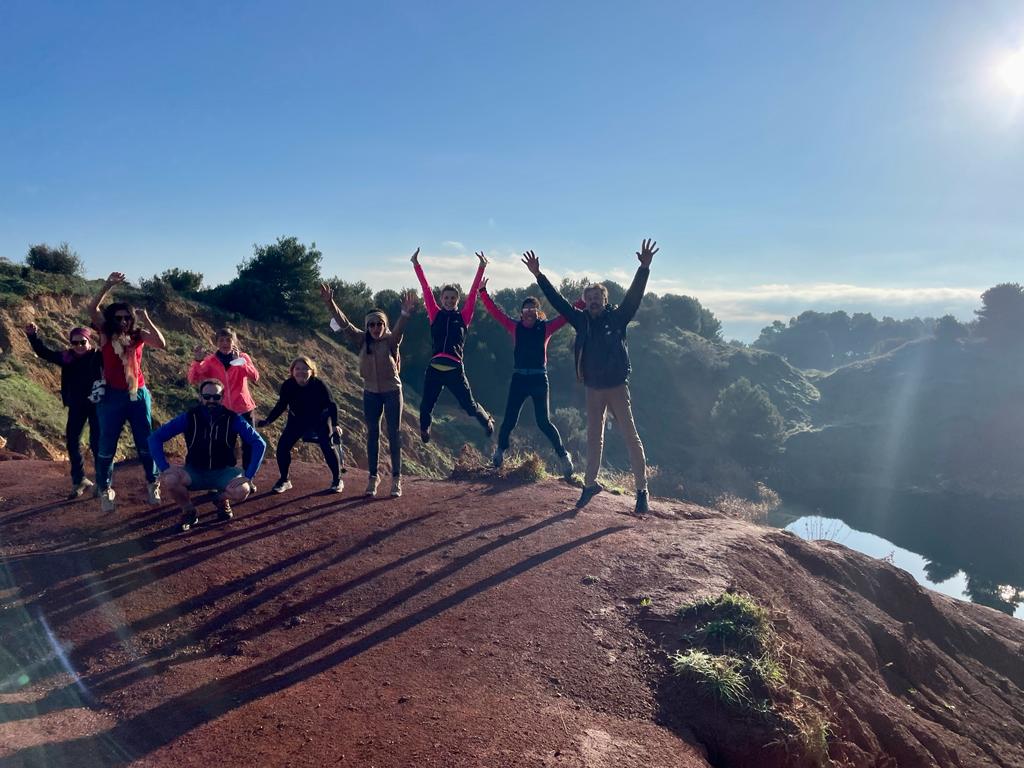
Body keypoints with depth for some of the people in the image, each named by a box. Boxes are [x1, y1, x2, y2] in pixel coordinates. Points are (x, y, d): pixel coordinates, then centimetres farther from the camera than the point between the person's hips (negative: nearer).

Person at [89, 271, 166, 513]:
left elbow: (161, 344, -16)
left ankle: (152, 484, 23)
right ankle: (105, 491, 16)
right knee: (107, 446, 4)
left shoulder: (139, 335, 1)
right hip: (112, 396, -1)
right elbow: (92, 309, -14)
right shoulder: (106, 334, -1)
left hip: (138, 395, 1)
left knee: (146, 443, 7)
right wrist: (109, 285, -22)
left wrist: (146, 320, -15)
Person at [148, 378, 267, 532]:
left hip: (223, 472, 0)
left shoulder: (232, 418, -11)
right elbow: (155, 438, -8)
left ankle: (222, 499, 8)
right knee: (168, 480, -30)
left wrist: (248, 476, -22)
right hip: (195, 472, 1)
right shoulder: (189, 417, -10)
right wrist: (165, 467, -20)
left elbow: (259, 444, -13)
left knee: (242, 490, -31)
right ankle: (189, 510, 1)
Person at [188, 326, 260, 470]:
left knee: (248, 445, 3)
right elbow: (193, 380, -12)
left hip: (243, 409, 0)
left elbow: (255, 377, -20)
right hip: (221, 411, 0)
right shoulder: (210, 361, -1)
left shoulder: (243, 357, -3)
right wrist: (197, 361, -25)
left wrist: (239, 361, -31)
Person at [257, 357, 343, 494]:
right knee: (282, 446, -8)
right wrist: (267, 421, -20)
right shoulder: (288, 385, -22)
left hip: (320, 421, -3)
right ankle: (284, 480, 12)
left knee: (328, 448, -13)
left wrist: (335, 425, -30)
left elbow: (331, 405, -20)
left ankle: (337, 480, 6)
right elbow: (281, 406, -10)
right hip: (297, 421, 3)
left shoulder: (319, 385, -28)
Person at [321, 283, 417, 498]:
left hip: (392, 391, -3)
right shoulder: (362, 340, -2)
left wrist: (405, 314, -54)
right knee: (372, 435, 8)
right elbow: (343, 323, -12)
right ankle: (373, 476, 18)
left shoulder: (391, 340, -11)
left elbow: (399, 328, -32)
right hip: (370, 393, 3)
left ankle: (396, 478, 11)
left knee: (394, 434, 2)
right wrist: (330, 303, -25)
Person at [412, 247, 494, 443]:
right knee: (426, 406, 3)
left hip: (455, 369, -1)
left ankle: (487, 421, 33)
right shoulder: (436, 315, 10)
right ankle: (424, 430, 34)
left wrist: (482, 267, -4)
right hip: (434, 368, 1)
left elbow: (473, 293, 1)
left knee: (469, 405, 3)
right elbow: (426, 290, 7)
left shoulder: (463, 316, 7)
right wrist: (416, 264, 4)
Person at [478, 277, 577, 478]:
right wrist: (483, 292, -6)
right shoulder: (515, 327, 3)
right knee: (510, 420, 3)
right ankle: (500, 451, 27)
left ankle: (563, 456, 12)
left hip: (539, 379, -2)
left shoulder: (546, 327, 1)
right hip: (518, 378, 2)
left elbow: (566, 315, -1)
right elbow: (495, 312, 1)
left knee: (543, 422, -4)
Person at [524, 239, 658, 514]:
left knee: (631, 436, -4)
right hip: (593, 388, 4)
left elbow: (634, 295, -16)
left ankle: (642, 491, 1)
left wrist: (644, 268, -29)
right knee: (594, 437, 14)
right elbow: (557, 300, 5)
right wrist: (538, 275, 2)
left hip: (617, 387, -4)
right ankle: (590, 484, 27)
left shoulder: (617, 317, -4)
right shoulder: (582, 320, 4)